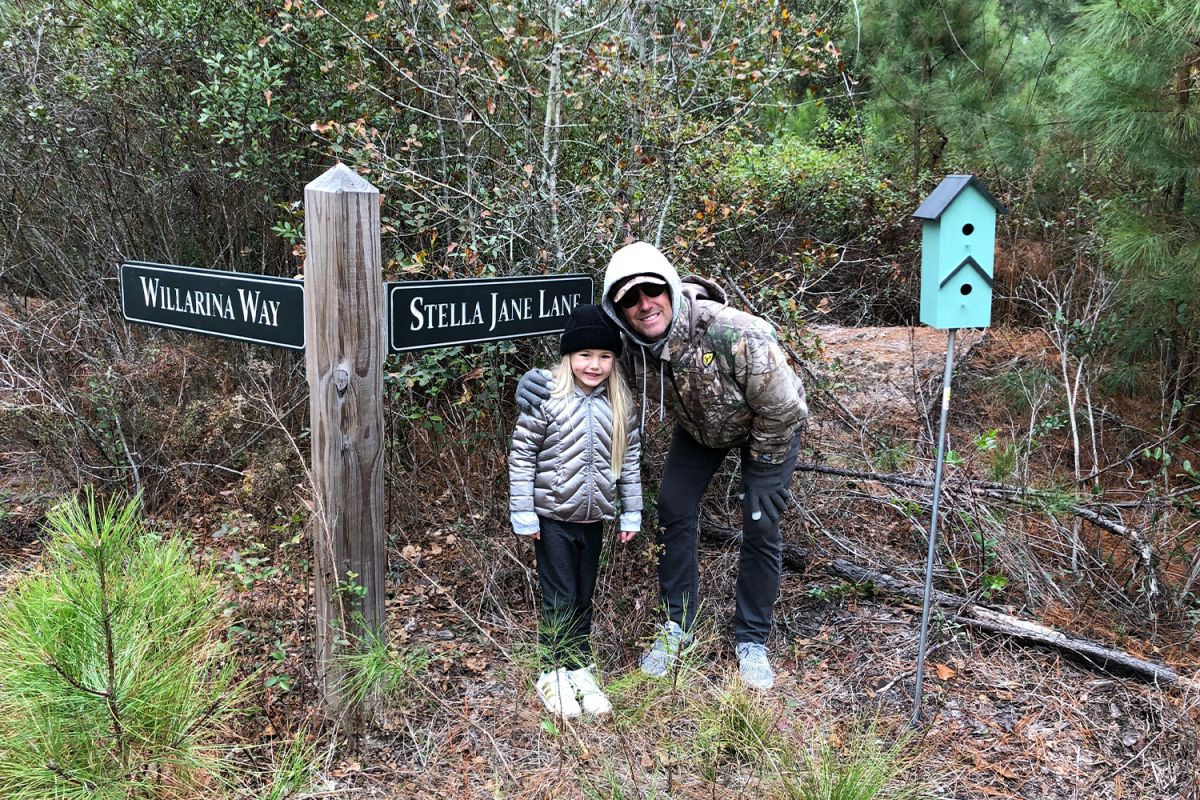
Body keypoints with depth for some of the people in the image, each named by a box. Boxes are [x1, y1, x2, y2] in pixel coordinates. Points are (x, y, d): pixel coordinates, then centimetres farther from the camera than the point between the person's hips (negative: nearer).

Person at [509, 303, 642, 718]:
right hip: (552, 516, -4)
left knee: (584, 597, 15)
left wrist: (631, 512, 9)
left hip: (593, 517, 4)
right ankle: (555, 674, 20)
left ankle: (580, 670, 29)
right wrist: (523, 513, -10)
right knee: (560, 599, 4)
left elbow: (629, 459, 9)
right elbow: (521, 454, -10)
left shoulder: (620, 403, 0)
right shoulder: (548, 397, -14)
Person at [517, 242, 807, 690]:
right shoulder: (630, 347, -27)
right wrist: (538, 381, -33)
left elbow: (784, 410, -32)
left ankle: (751, 640, 15)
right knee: (674, 513, 0)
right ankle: (677, 625, 18)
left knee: (760, 529, -4)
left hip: (767, 427, -4)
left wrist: (758, 461, -14)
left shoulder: (733, 332, -43)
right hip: (700, 426, 4)